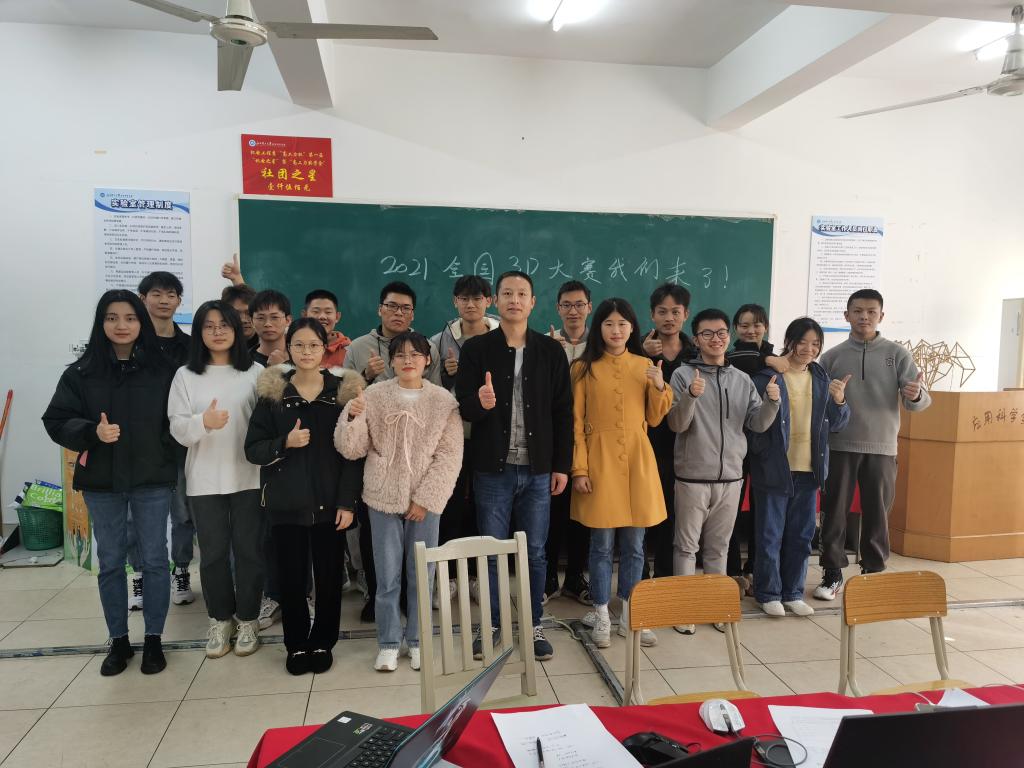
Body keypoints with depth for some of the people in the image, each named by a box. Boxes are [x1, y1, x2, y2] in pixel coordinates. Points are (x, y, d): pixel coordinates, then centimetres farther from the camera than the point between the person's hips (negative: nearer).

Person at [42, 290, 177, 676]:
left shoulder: (163, 369, -3)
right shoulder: (81, 372, -2)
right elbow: (56, 421, -2)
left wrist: (171, 461, -9)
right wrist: (92, 432, -19)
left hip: (152, 478, -1)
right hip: (101, 480, 1)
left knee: (154, 559, 6)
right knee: (110, 562, 12)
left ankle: (154, 640, 20)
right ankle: (118, 641, 26)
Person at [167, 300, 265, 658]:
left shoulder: (255, 372, 0)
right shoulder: (185, 375, 3)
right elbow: (178, 430, -1)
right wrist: (203, 421, -23)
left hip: (249, 477, -1)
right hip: (205, 480, 1)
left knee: (249, 550, 7)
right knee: (213, 552, 10)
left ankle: (248, 620, 22)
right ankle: (219, 620, 27)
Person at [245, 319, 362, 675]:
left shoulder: (343, 390, 0)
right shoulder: (272, 392, 1)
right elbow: (252, 449, 1)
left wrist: (347, 502, -7)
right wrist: (285, 442, -18)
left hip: (330, 501, 0)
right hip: (287, 502, 0)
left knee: (329, 575, 7)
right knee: (291, 577, 7)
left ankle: (323, 642, 26)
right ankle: (296, 644, 27)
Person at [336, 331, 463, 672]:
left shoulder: (443, 400, -4)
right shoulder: (373, 395, -3)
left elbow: (450, 455, -6)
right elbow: (351, 449, -2)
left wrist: (425, 499, -11)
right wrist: (352, 418, -21)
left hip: (426, 501, 0)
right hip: (383, 498, 0)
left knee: (422, 573, 10)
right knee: (387, 575, 8)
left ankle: (417, 640, 27)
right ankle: (388, 642, 24)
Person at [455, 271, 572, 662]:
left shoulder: (551, 350, 3)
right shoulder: (476, 348, -1)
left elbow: (563, 412, 3)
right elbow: (462, 406, -3)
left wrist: (562, 464, 1)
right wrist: (480, 403, -26)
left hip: (537, 470, 1)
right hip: (492, 469, -1)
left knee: (535, 553, 10)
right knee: (491, 552, 9)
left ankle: (533, 626, 26)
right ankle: (489, 625, 25)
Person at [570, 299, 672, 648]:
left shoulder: (644, 366, 8)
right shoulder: (584, 368, -1)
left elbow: (654, 419, 9)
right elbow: (576, 423, -2)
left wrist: (660, 387, -8)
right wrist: (579, 468, -9)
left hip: (638, 462, 3)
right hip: (599, 462, -3)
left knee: (634, 546, 9)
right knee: (602, 545, 3)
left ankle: (631, 615, 24)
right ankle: (601, 616, 18)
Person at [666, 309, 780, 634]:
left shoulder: (743, 380, 7)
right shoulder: (683, 375, -5)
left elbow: (758, 424, 4)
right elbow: (676, 425, -12)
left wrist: (771, 402, -14)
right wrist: (690, 396, -28)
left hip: (731, 477, 4)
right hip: (692, 477, -3)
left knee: (719, 545, 15)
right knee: (687, 544, 5)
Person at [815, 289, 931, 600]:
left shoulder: (897, 354, 2)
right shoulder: (832, 356, 3)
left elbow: (921, 399, -3)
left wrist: (916, 395, -26)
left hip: (882, 448, 0)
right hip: (840, 447, 0)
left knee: (877, 514, 7)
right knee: (834, 512, 3)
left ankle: (874, 573, 22)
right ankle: (833, 573, 15)